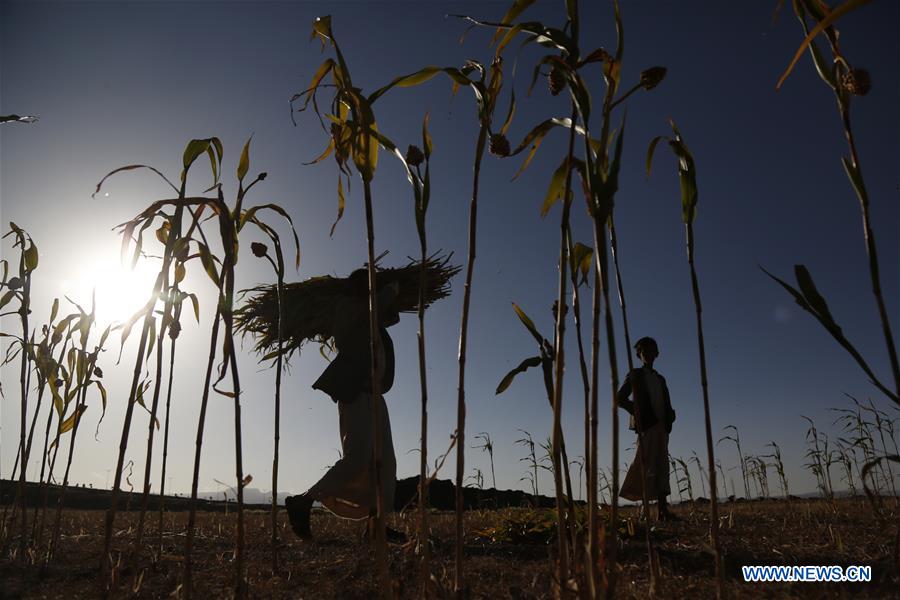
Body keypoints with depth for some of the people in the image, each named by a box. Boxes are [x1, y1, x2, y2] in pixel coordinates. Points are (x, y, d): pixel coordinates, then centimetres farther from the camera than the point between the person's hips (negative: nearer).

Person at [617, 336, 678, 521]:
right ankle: (663, 510, -16)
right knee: (650, 464, -12)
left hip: (660, 425, 6)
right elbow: (620, 398, 2)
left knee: (661, 466, 3)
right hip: (645, 424, -6)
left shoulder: (660, 379, 23)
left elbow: (667, 404, 22)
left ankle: (663, 511, 3)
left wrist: (670, 416, 2)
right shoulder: (635, 375, 8)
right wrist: (637, 411, -6)